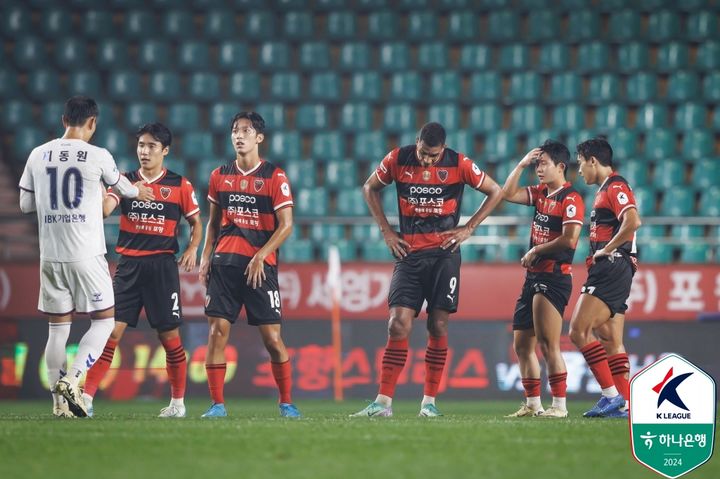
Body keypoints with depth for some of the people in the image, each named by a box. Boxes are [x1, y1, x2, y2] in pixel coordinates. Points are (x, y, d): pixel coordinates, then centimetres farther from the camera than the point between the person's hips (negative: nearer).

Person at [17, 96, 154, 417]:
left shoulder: (38, 155, 4)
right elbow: (121, 186, 15)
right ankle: (71, 380, -10)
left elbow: (25, 204, 11)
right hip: (86, 255, -4)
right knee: (103, 321, 8)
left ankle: (60, 401, 8)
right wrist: (139, 192, 38)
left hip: (50, 255, 4)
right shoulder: (97, 156, -5)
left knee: (58, 327, 10)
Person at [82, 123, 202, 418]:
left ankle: (178, 402, 16)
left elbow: (196, 222, 13)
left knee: (169, 335, 3)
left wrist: (193, 248, -2)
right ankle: (87, 398, -9)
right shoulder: (124, 181, 7)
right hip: (128, 266, 1)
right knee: (111, 331, -7)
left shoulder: (180, 186, 3)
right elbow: (104, 209, -9)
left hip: (163, 265, -1)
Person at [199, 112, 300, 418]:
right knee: (217, 331, -5)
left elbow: (286, 225, -5)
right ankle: (217, 404, -2)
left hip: (260, 265, -3)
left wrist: (260, 257, -14)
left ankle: (286, 402, 9)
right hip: (224, 263, 3)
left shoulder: (274, 177, -2)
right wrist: (205, 258, 8)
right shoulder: (219, 176, 11)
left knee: (271, 336, -3)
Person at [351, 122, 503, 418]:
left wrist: (468, 229, 1)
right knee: (398, 324, -8)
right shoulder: (397, 160, -2)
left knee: (438, 325, -2)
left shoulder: (459, 164, -5)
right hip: (409, 253, 1)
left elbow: (495, 192, 7)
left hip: (444, 254, -1)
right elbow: (370, 188, 15)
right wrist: (386, 231, 7)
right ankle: (383, 402, -9)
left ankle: (429, 401, 7)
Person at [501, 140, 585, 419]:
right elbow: (508, 194, 15)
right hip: (534, 277, 9)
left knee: (547, 344, -15)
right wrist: (522, 165, 8)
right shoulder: (540, 193, 13)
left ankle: (559, 406, -13)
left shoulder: (570, 199, -12)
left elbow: (569, 239, -20)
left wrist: (535, 251, -11)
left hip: (555, 278, -9)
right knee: (521, 345, 11)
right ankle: (532, 405, 18)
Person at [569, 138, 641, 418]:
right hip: (607, 272, 11)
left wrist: (606, 250, -17)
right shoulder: (606, 190, 22)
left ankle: (611, 395, -17)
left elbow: (633, 222, -26)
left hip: (612, 267, -11)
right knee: (612, 340, 7)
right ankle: (625, 404, 6)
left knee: (579, 330, -16)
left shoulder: (615, 187, -10)